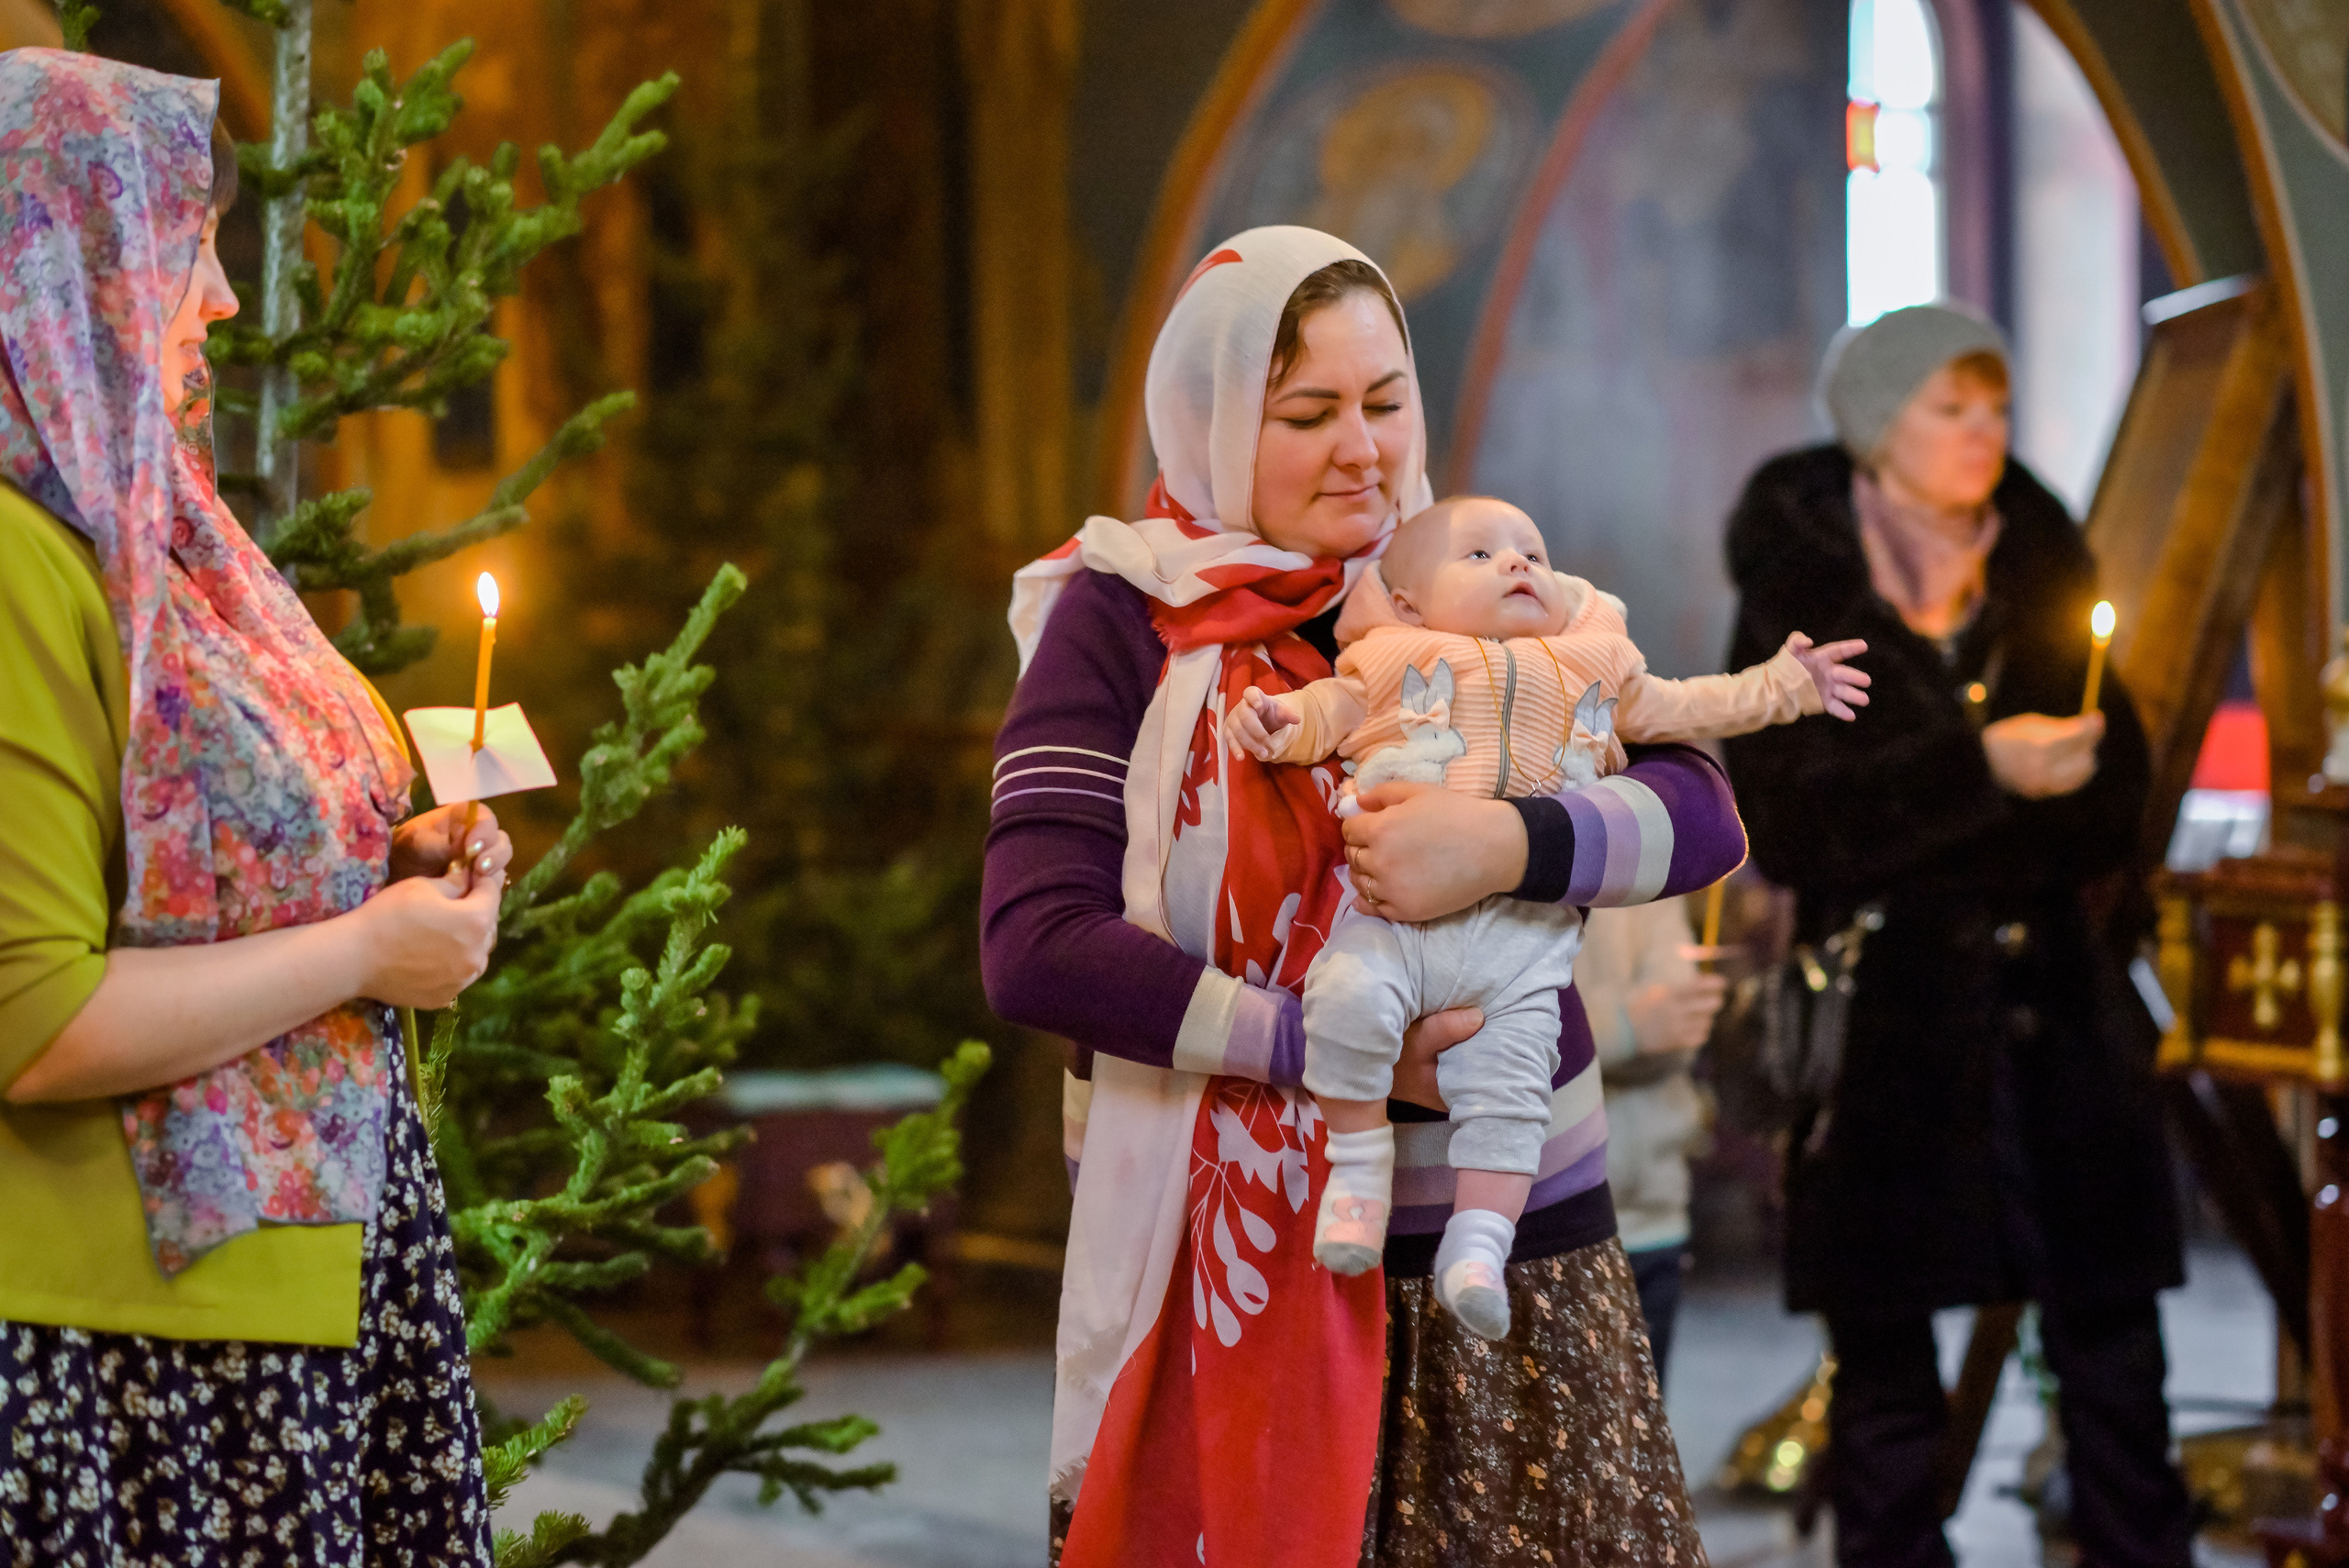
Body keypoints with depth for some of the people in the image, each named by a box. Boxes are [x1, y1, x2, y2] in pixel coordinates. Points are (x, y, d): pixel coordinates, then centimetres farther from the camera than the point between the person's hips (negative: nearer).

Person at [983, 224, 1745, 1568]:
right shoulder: (1123, 621, -2)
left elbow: (1704, 814, -3)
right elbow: (1037, 948, -13)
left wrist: (1509, 842, -22)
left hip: (1516, 1224, 3)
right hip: (1235, 1253, -3)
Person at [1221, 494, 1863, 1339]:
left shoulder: (1593, 672, 27)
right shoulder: (1396, 661, 19)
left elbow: (1683, 707, 34)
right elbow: (1332, 708, 13)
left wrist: (1781, 687, 31)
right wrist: (1280, 718, -9)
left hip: (1523, 927, 2)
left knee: (1510, 1085, -11)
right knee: (1347, 997, -29)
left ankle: (1477, 1241, -2)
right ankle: (1360, 1157, -10)